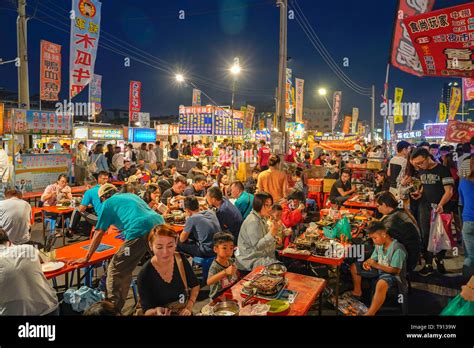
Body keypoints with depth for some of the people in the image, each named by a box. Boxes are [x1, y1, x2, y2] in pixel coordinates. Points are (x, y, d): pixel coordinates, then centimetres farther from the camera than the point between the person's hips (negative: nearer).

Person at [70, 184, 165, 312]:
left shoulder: (107, 203, 17)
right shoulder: (131, 195, 33)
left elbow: (98, 234, 16)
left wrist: (86, 258, 24)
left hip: (140, 232, -7)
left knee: (116, 271, 6)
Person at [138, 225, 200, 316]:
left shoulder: (181, 259, -9)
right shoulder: (144, 275, -18)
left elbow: (195, 285, 6)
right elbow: (147, 311, -9)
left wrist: (189, 308, -4)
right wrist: (156, 311, -27)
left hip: (183, 312, 1)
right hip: (162, 313, -1)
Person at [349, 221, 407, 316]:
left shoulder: (397, 249, -24)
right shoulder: (379, 245, -1)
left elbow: (395, 271, -25)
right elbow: (373, 258, 12)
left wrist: (376, 265, -30)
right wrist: (367, 263, -12)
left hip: (393, 275, -9)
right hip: (380, 270, 9)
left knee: (381, 284, -44)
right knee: (354, 267, 8)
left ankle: (370, 313, -34)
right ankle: (357, 292, 24)